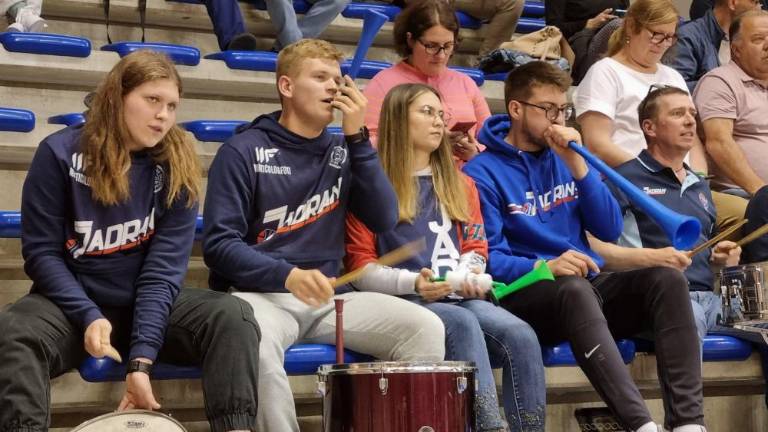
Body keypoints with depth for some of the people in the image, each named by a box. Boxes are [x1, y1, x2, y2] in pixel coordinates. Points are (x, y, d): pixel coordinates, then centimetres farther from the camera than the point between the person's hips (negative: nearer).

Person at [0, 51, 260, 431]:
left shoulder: (178, 167, -4)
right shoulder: (61, 154, -8)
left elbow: (164, 267, -12)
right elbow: (42, 252, -6)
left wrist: (142, 358, -23)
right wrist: (89, 316, -22)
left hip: (147, 304, 2)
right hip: (73, 301, -2)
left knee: (232, 314, -26)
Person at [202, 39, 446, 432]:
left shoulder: (343, 151, 13)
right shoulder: (244, 151, -2)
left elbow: (384, 219, -1)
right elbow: (219, 244, -9)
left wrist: (357, 137, -6)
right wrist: (287, 275, -25)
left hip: (328, 296, 5)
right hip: (260, 293, -4)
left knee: (425, 327, -16)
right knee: (255, 338, -39)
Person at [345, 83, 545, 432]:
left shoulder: (460, 185, 22)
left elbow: (475, 247, 19)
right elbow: (359, 267, 1)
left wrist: (468, 275, -6)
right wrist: (412, 282, -16)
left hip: (459, 297, 5)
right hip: (404, 301, -5)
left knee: (522, 336, -25)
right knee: (464, 324, -36)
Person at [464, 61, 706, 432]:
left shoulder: (566, 156, 15)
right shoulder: (482, 173, -2)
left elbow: (610, 230, 5)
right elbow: (488, 259, -10)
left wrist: (576, 165, -5)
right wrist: (544, 266, -27)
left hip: (587, 284, 6)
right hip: (526, 293, -6)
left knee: (667, 279, -20)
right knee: (573, 289, -38)